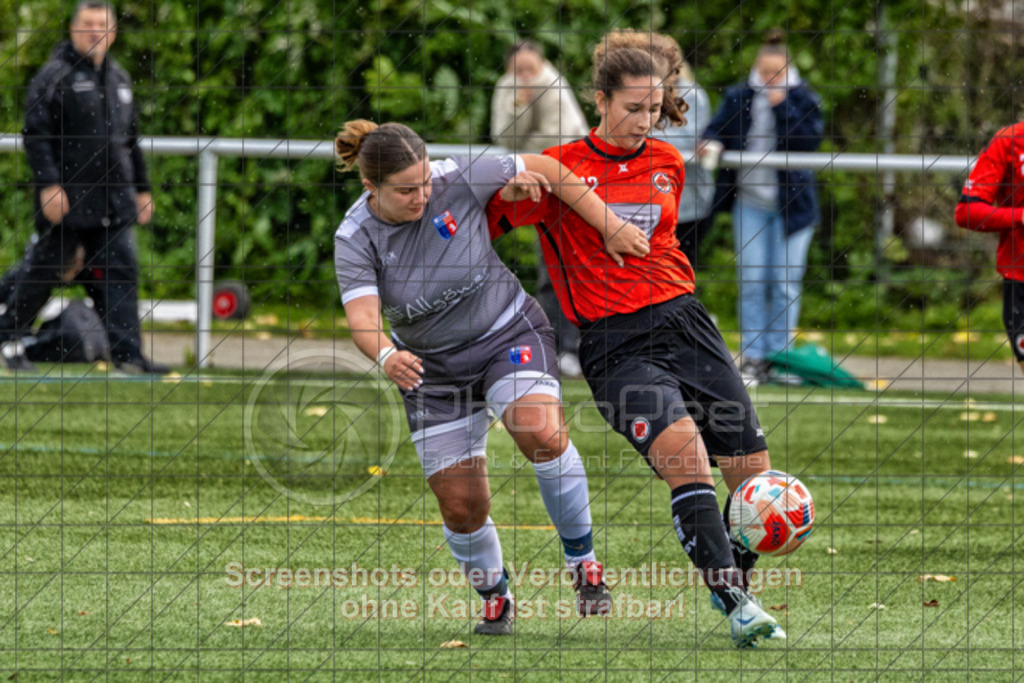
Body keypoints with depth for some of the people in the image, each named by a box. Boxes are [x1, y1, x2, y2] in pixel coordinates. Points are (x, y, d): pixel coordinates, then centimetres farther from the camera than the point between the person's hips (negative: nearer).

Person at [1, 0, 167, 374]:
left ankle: (127, 353, -4)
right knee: (44, 269, 3)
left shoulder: (119, 78, 16)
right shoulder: (55, 76, -6)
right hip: (67, 197, -6)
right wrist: (49, 185, -20)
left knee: (121, 272, -3)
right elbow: (36, 134, -11)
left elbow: (131, 139, 25)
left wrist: (142, 189, 22)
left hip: (114, 201, 6)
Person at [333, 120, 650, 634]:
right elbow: (362, 317, -31)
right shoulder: (355, 240, -17)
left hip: (508, 334, -1)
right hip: (432, 368, 1)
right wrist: (386, 357, -53)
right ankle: (494, 597, 30)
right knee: (462, 509, -1)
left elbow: (546, 169, -6)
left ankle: (582, 561, -11)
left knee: (542, 433, -30)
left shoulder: (457, 180, -18)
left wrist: (611, 229, -4)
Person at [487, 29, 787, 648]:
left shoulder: (668, 163, 12)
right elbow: (488, 220, 4)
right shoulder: (562, 168, -2)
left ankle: (735, 589, 23)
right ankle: (734, 604, -30)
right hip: (615, 346, -5)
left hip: (683, 320, 5)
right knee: (681, 446, -28)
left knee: (752, 468, -1)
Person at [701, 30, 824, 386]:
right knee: (751, 282, 0)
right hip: (750, 200, 2)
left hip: (791, 203, -2)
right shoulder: (738, 97, 4)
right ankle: (752, 358, 5)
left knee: (785, 283, 0)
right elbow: (718, 129, 5)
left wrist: (782, 107, -19)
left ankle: (778, 356, 7)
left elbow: (809, 139, -13)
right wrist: (712, 144, -16)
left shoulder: (804, 99, -1)